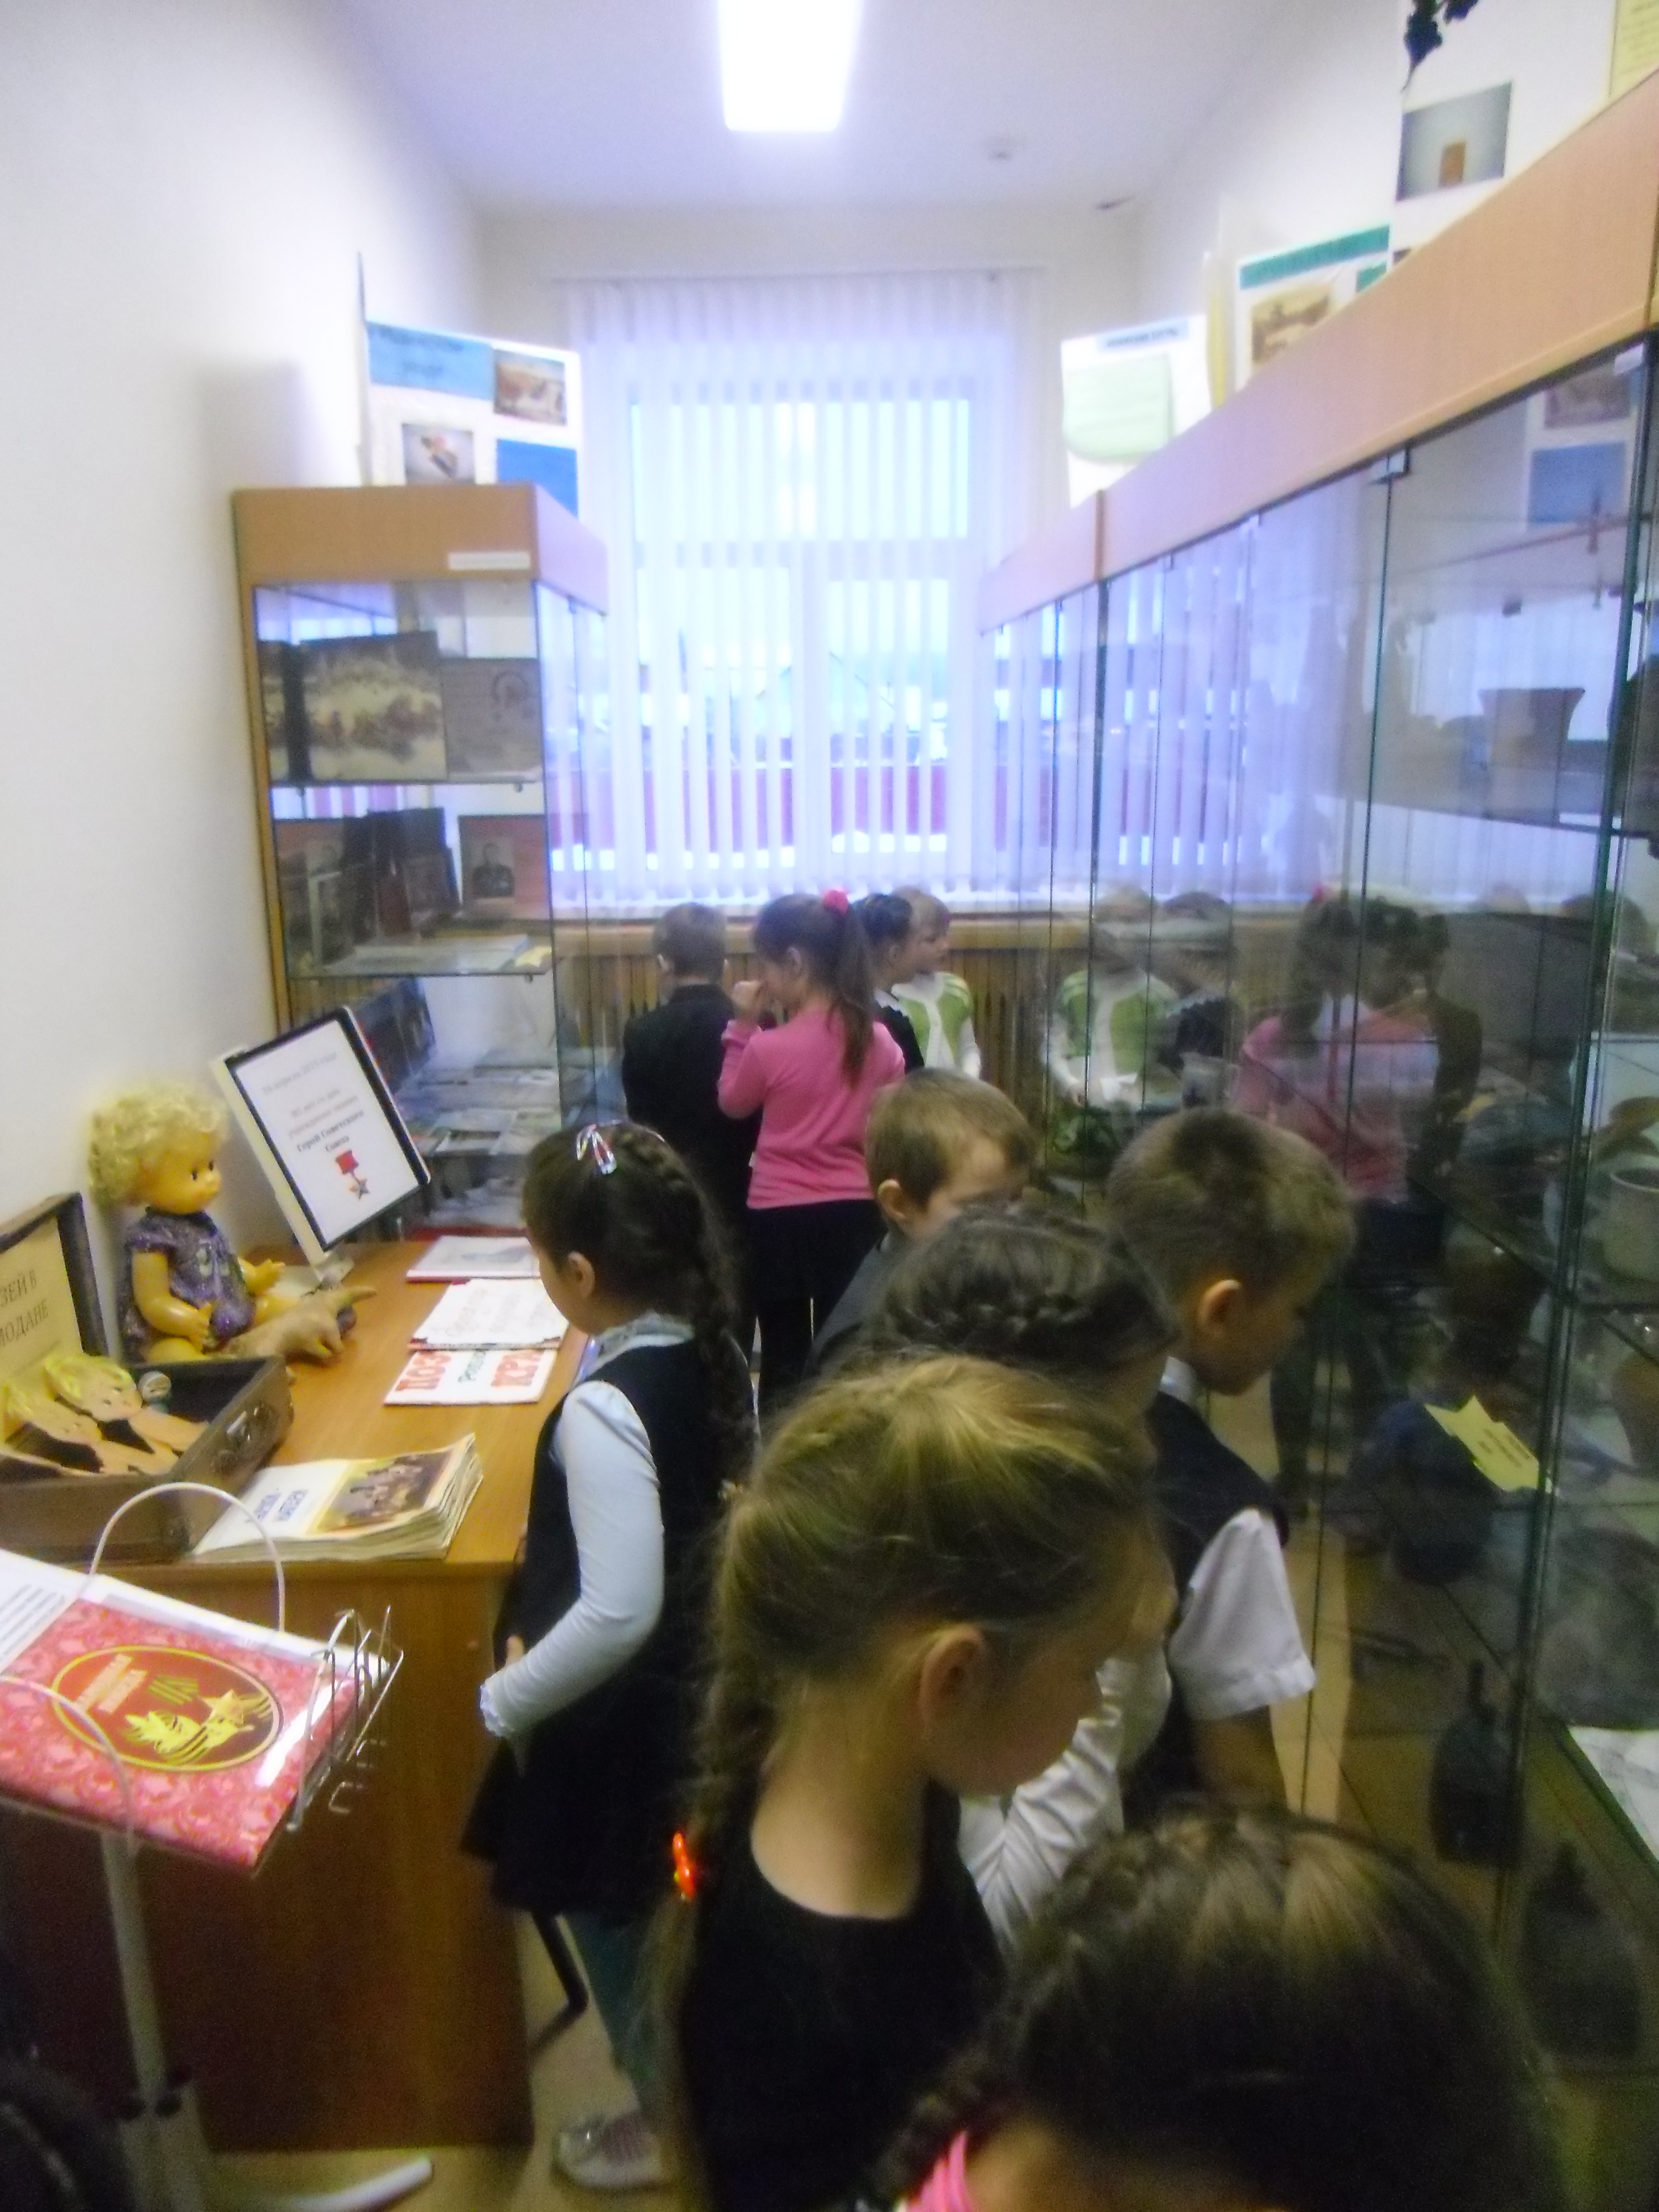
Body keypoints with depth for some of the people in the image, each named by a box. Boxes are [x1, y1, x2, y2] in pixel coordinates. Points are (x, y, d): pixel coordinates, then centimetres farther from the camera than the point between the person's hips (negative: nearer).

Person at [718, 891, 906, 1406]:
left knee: (783, 1356, 10)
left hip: (780, 1215, -3)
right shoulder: (878, 1040, -4)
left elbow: (732, 1103, 3)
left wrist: (743, 1026, 2)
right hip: (855, 1211, 3)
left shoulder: (769, 1047, -15)